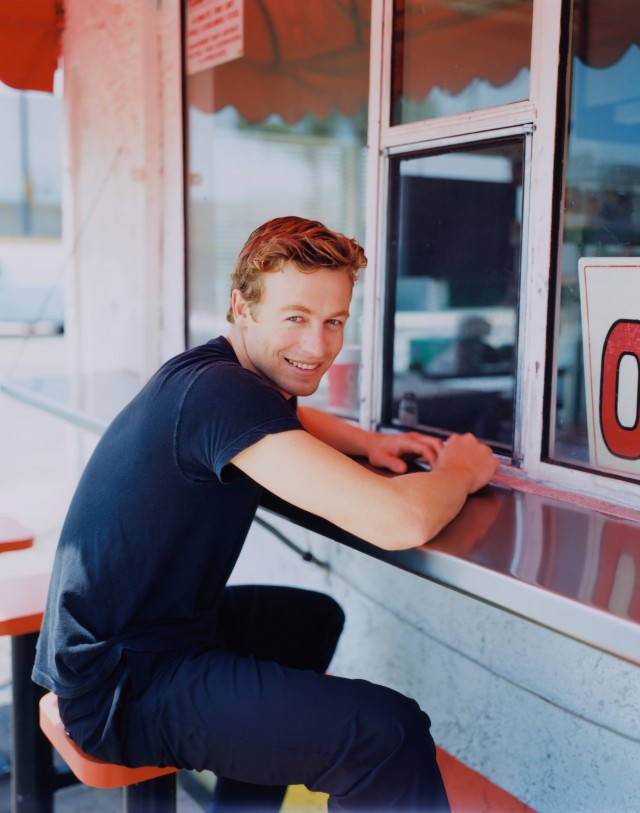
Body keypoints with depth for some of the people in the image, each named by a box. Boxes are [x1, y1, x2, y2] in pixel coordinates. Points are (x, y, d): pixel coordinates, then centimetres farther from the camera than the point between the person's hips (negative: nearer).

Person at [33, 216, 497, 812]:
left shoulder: (219, 372, 5)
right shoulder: (220, 392, -26)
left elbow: (285, 419, 30)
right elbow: (400, 521, -35)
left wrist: (368, 443, 9)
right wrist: (459, 472, -11)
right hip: (119, 688, -11)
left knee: (315, 618, 31)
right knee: (390, 733, -22)